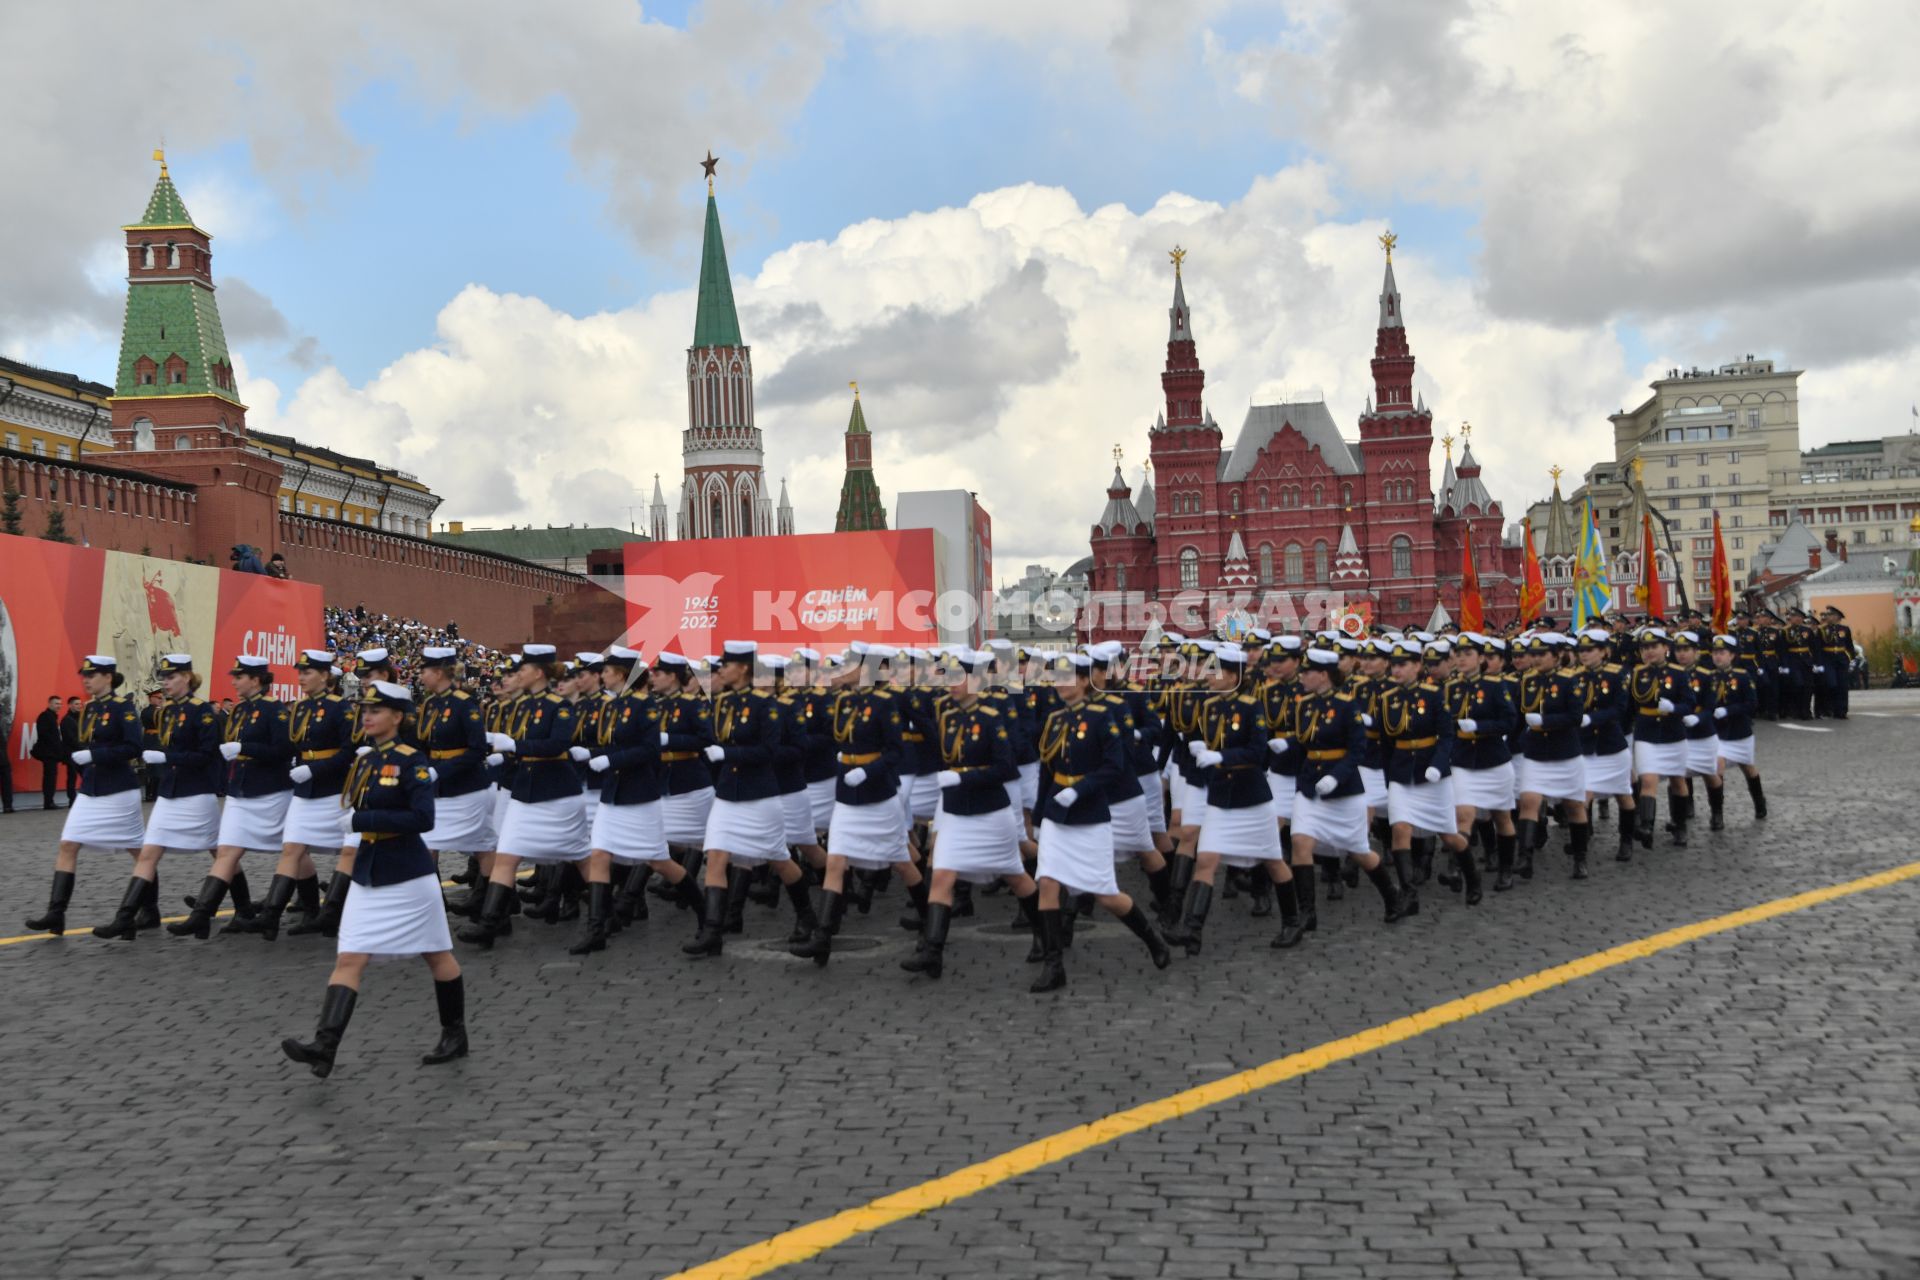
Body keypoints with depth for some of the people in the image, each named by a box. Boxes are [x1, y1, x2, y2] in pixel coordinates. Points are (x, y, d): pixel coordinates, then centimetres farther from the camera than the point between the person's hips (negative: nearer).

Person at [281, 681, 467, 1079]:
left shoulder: (411, 761, -12)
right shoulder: (362, 762, 9)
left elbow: (423, 819, -21)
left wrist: (361, 820, -23)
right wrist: (342, 818, 1)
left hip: (409, 876, -6)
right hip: (367, 877, 7)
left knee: (437, 955, 9)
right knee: (348, 959, -5)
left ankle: (455, 1035, 23)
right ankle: (324, 1047, -10)